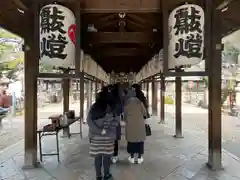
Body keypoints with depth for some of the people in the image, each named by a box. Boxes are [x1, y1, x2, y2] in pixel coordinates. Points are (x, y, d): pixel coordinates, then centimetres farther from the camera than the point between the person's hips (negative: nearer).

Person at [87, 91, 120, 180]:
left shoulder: (93, 108, 1)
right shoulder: (110, 108, -5)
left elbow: (89, 121, -7)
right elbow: (115, 121, -8)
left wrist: (99, 130, -10)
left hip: (96, 136, 2)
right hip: (108, 136, -2)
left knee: (97, 156, 11)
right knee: (106, 155, 11)